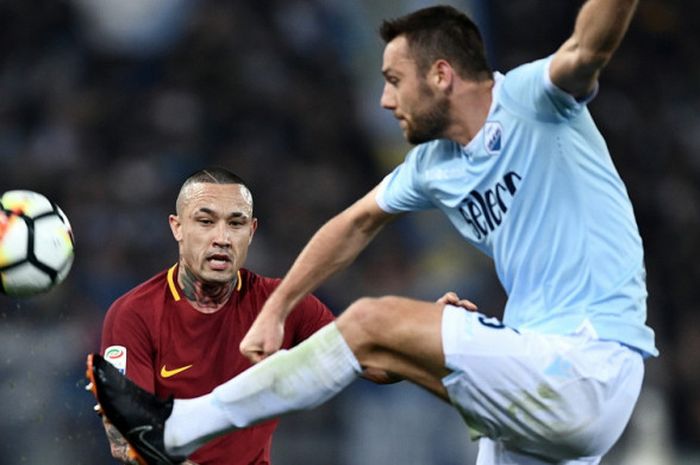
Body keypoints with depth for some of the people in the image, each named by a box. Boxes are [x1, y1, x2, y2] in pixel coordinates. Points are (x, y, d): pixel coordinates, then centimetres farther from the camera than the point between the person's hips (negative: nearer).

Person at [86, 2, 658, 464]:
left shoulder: (531, 101, -8)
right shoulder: (435, 165, 16)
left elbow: (588, 47, -28)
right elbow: (359, 223, 30)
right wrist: (274, 311, 29)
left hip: (587, 369, -9)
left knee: (373, 324, -9)